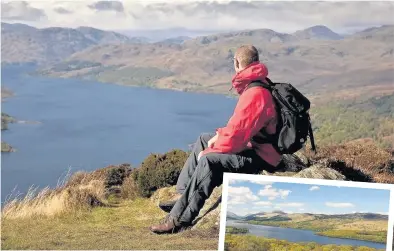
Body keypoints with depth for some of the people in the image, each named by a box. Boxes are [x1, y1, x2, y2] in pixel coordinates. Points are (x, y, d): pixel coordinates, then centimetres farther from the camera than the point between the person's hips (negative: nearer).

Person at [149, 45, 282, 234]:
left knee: (209, 161, -31)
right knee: (203, 140, 18)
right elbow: (239, 124, 18)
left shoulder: (255, 94, -25)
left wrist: (208, 151, -16)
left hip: (259, 157, -11)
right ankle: (182, 198, 12)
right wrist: (221, 134, 4)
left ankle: (180, 218, -28)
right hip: (252, 143, 11)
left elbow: (238, 132, -27)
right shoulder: (255, 87, 9)